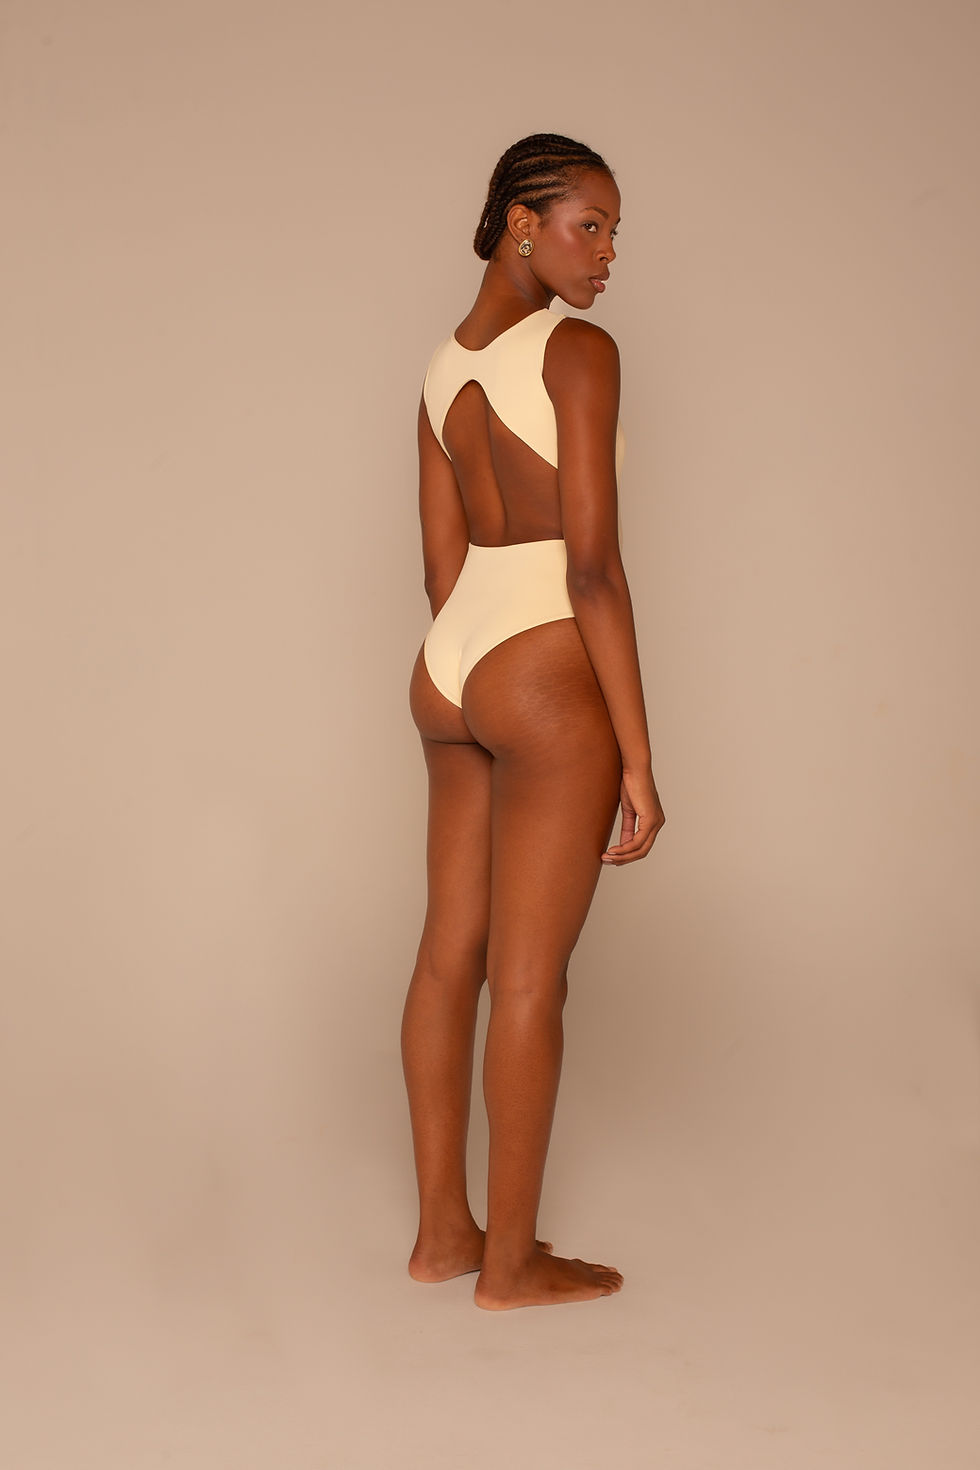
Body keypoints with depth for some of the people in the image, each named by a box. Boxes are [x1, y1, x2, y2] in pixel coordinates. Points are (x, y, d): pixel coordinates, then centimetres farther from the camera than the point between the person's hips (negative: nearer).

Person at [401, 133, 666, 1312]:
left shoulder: (443, 365, 13)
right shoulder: (579, 350, -12)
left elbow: (442, 561, 15)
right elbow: (592, 566, -17)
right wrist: (637, 756, -14)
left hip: (449, 666, 9)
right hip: (546, 675, -8)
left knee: (449, 955, 13)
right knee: (530, 979, 1)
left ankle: (441, 1232, 24)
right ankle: (511, 1262, 13)